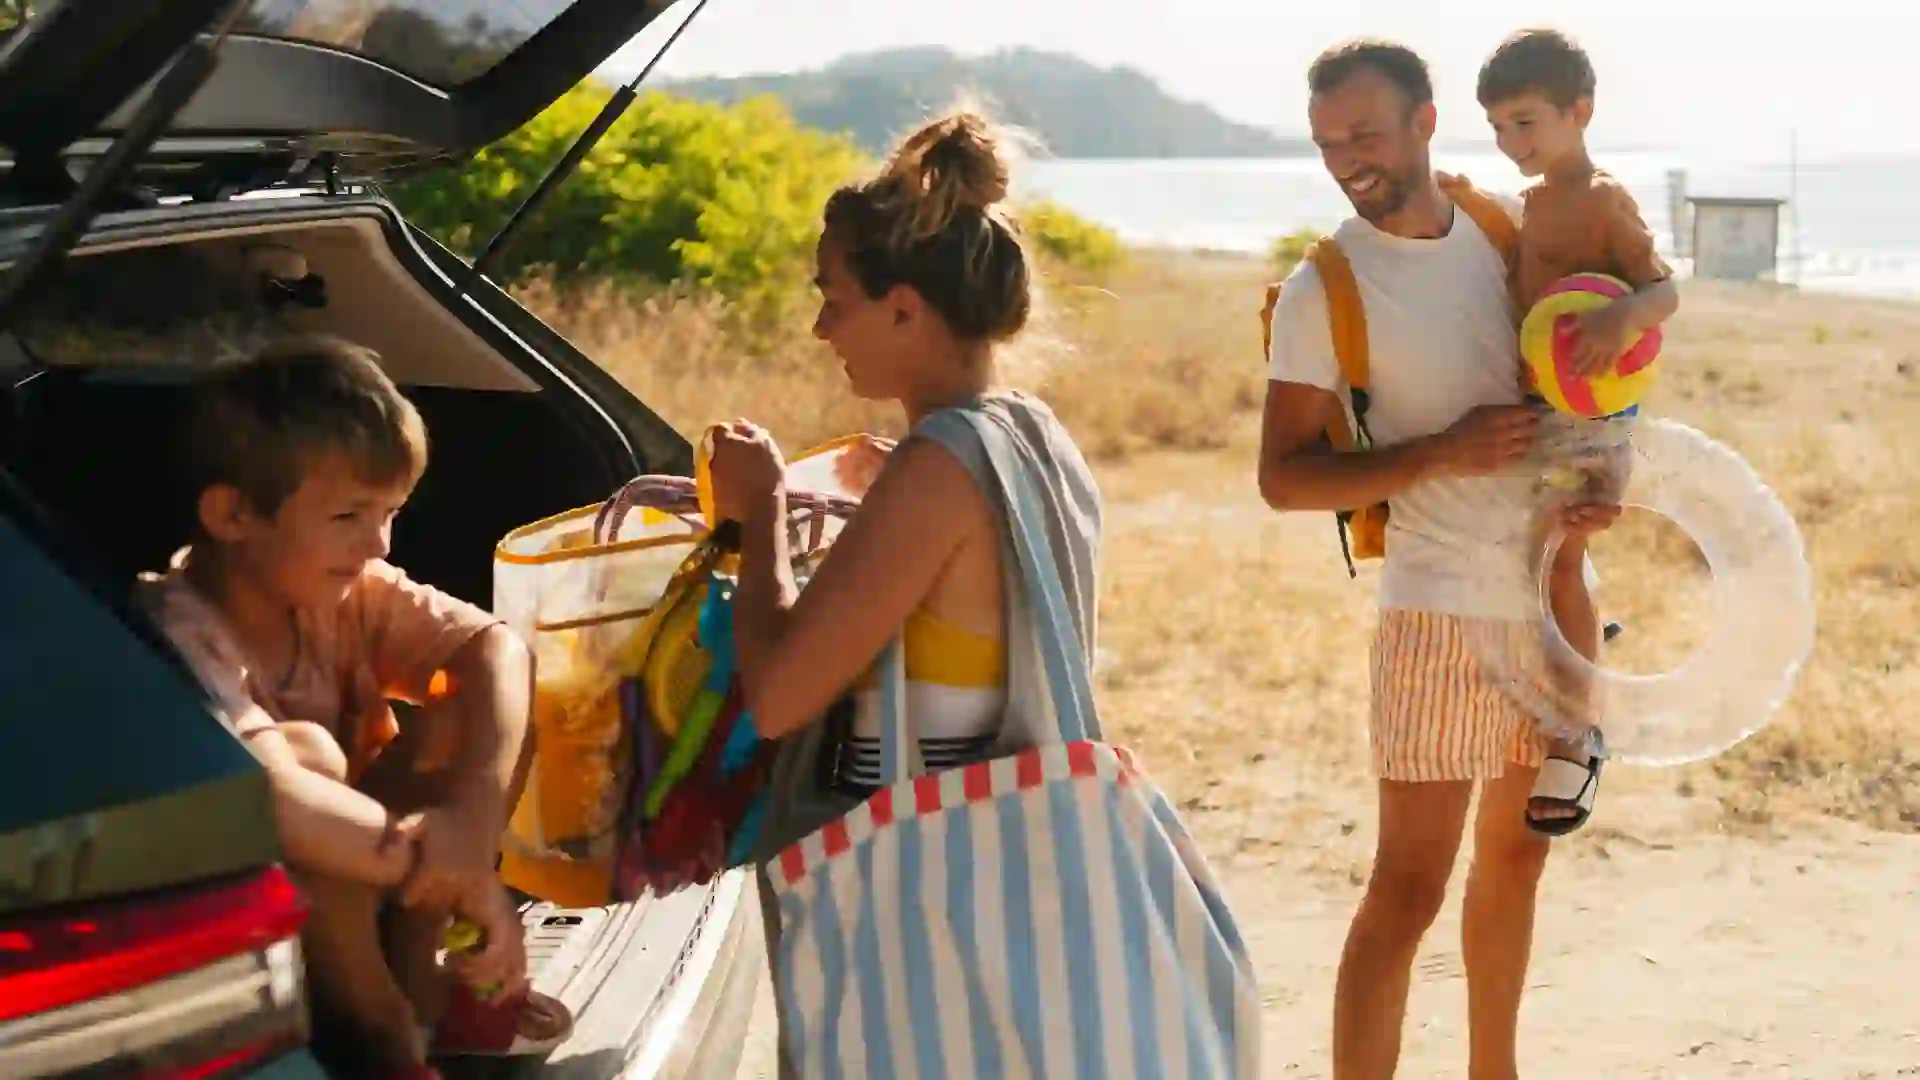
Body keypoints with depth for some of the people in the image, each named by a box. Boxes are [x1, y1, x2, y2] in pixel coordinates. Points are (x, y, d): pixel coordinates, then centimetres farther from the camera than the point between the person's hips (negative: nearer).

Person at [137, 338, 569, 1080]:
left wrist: (476, 810, -33)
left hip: (353, 890, 7)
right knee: (305, 750, -34)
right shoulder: (181, 635, -30)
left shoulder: (347, 591, -7)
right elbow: (268, 796, -46)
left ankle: (411, 970, -1)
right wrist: (456, 872, -41)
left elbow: (497, 648, -16)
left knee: (475, 703, -11)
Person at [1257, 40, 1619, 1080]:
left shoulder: (1506, 225, 4)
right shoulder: (1322, 291, -10)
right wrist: (1441, 455, -20)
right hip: (1443, 608, -6)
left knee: (1516, 855, 18)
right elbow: (1283, 477, -10)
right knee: (1408, 887, -8)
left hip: (1554, 595, 6)